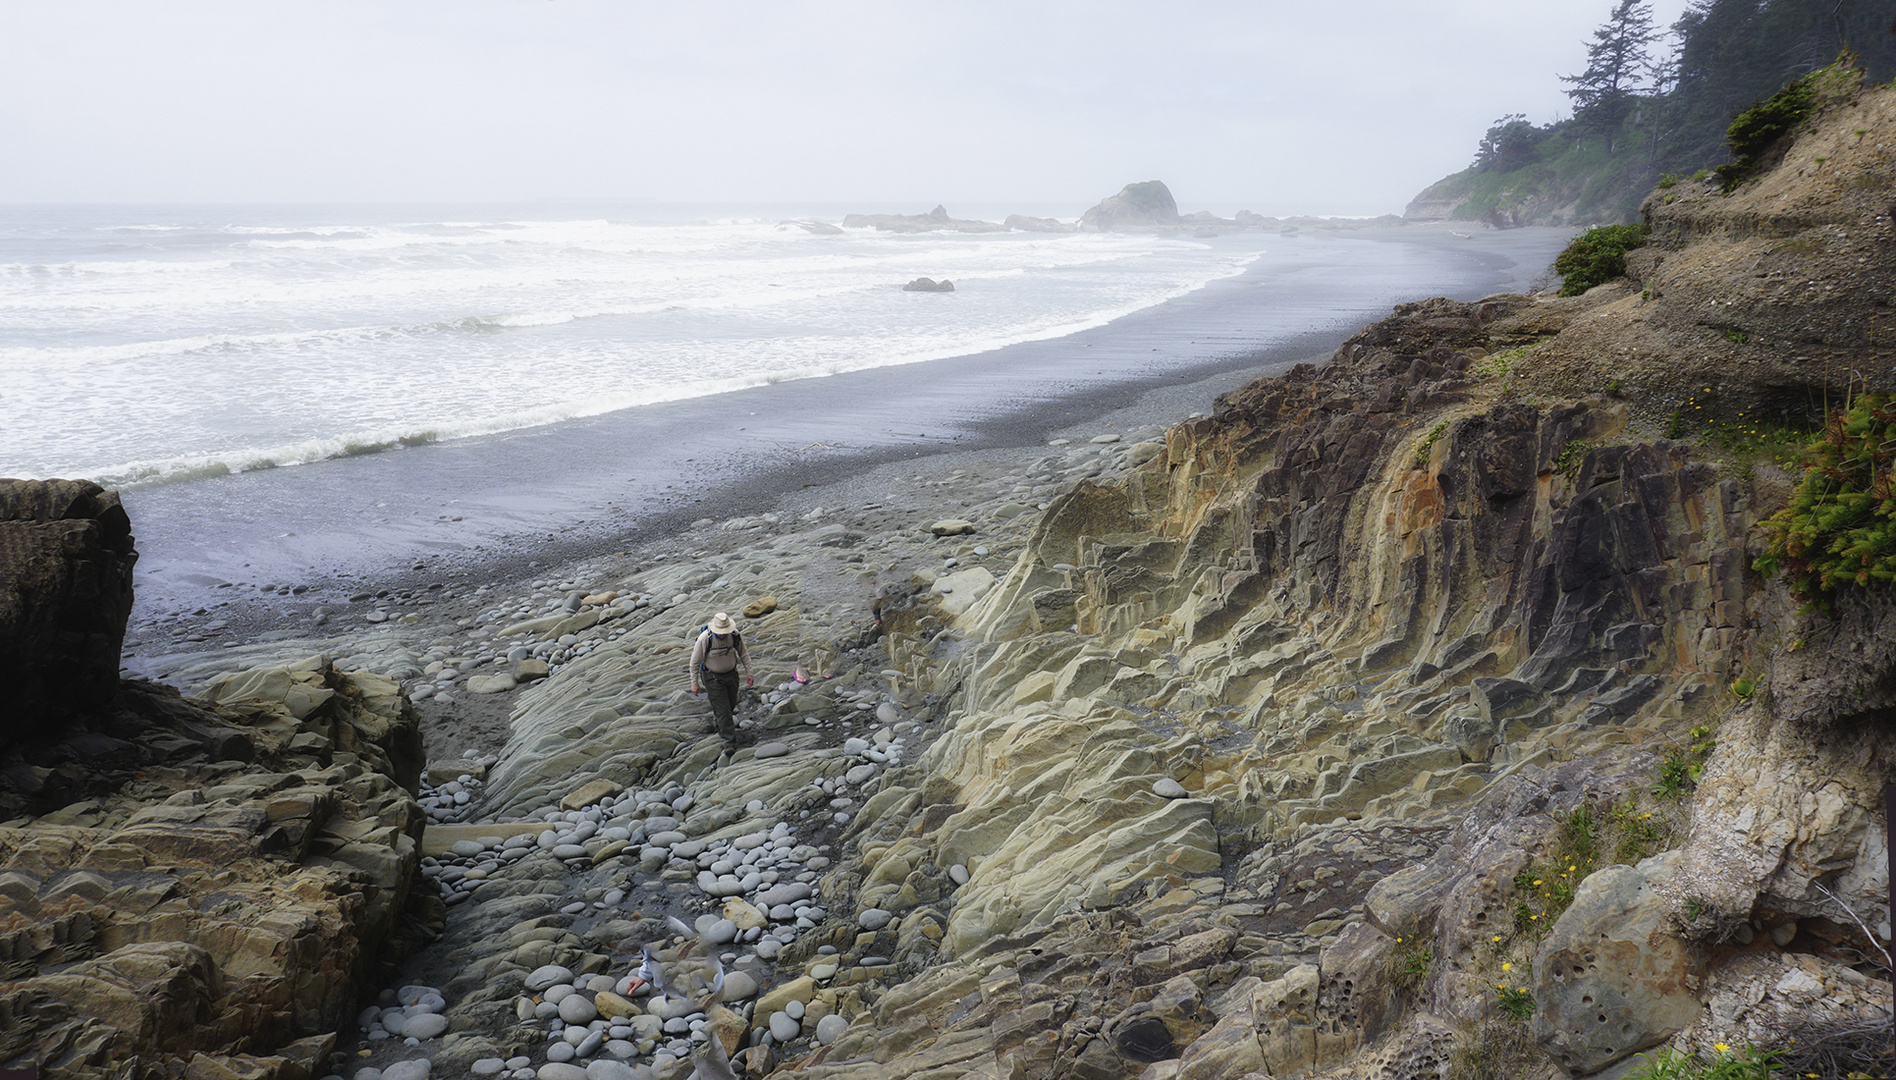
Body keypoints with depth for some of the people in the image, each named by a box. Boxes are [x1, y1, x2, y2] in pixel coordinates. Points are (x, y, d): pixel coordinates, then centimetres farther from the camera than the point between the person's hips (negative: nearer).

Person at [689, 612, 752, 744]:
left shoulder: (734, 635, -17)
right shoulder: (705, 639, -26)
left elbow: (743, 654, 2)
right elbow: (695, 662, -13)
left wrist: (748, 673, 1)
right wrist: (694, 683, -9)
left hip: (731, 673, 4)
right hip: (713, 677, -4)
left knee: (732, 703, 18)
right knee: (722, 708, -5)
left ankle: (716, 717, 50)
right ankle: (730, 741, 5)